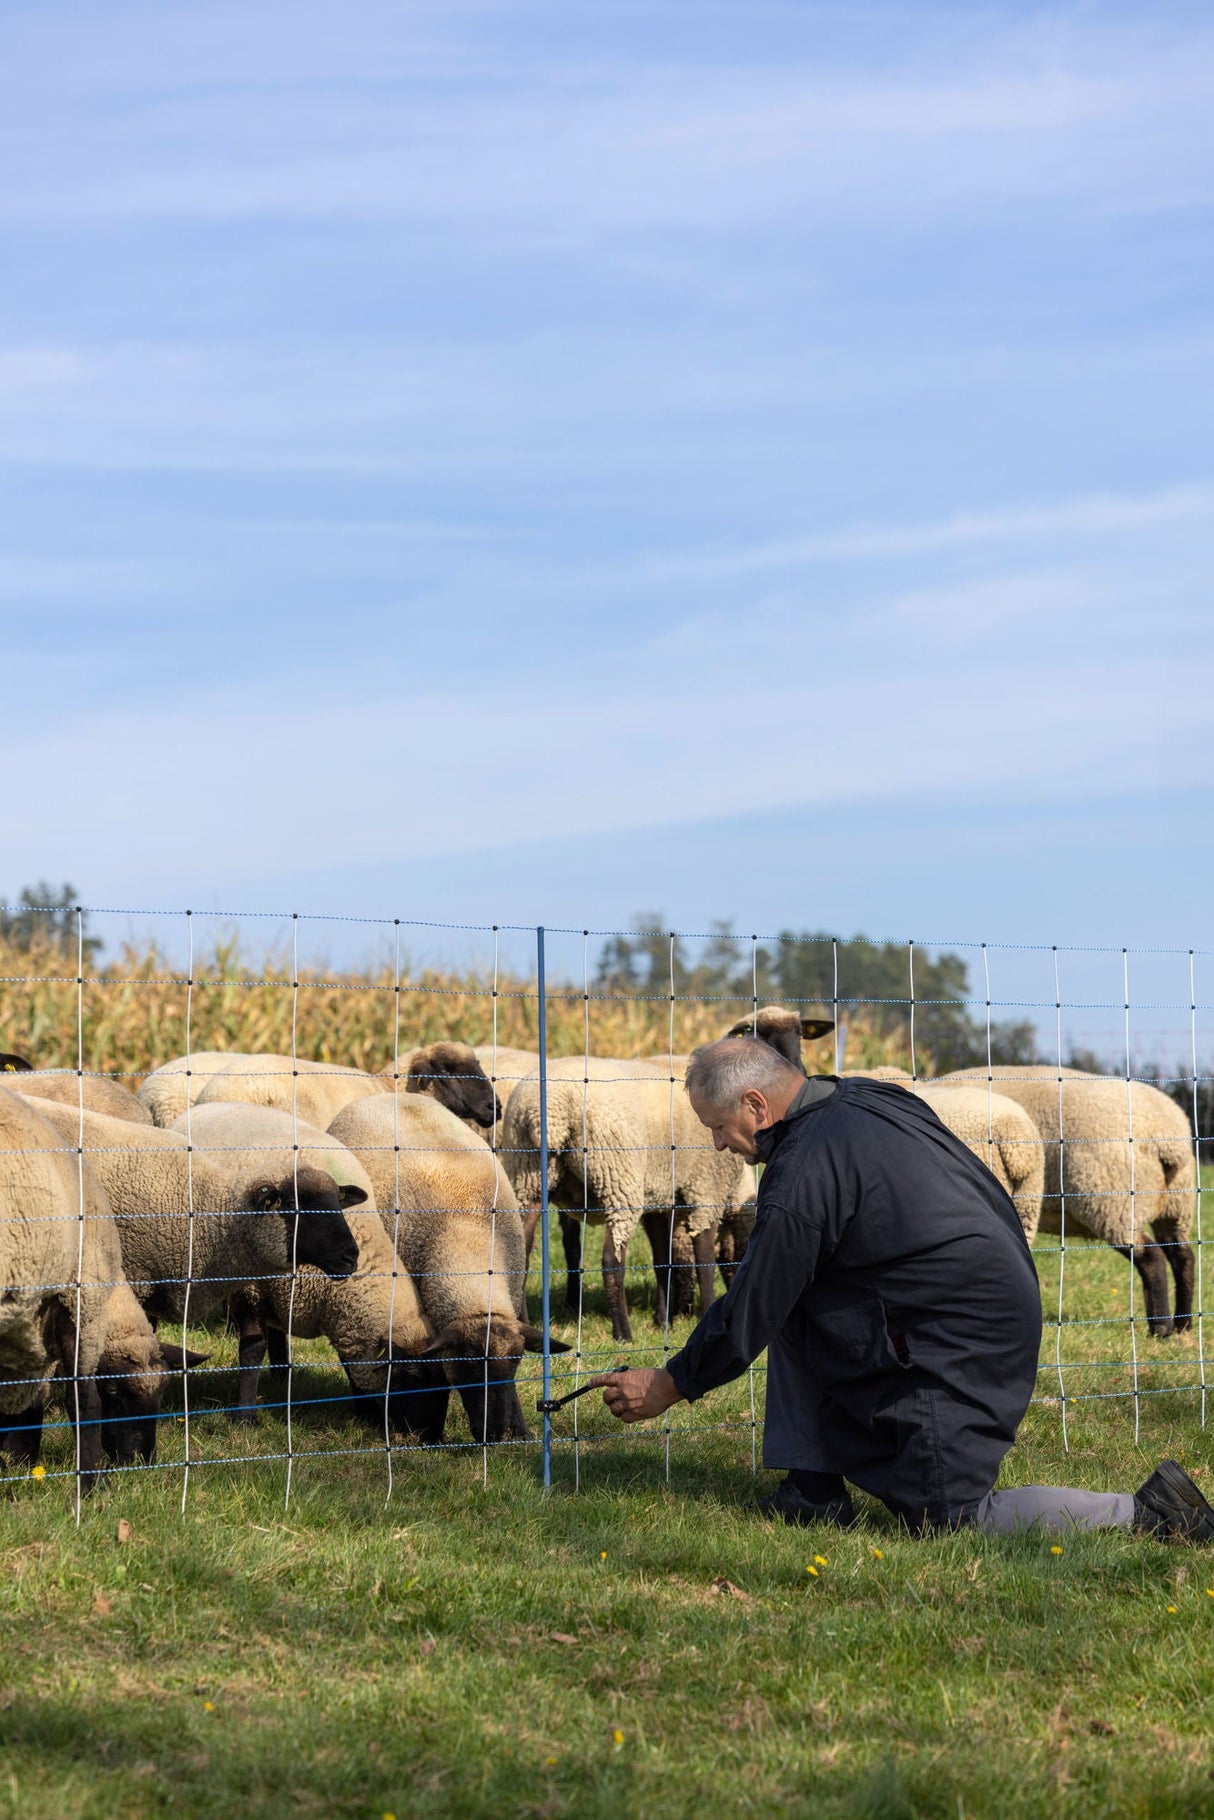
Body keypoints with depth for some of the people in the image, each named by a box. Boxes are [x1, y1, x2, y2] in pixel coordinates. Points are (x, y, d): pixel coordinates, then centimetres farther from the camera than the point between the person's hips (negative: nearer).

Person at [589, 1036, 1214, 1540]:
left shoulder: (801, 1179, -19)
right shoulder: (870, 1099, 7)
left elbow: (746, 1318, -10)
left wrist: (668, 1386, 3)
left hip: (954, 1353, -10)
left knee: (948, 1524, -3)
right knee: (791, 1307, 14)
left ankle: (1145, 1512, -4)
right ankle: (814, 1490, 14)